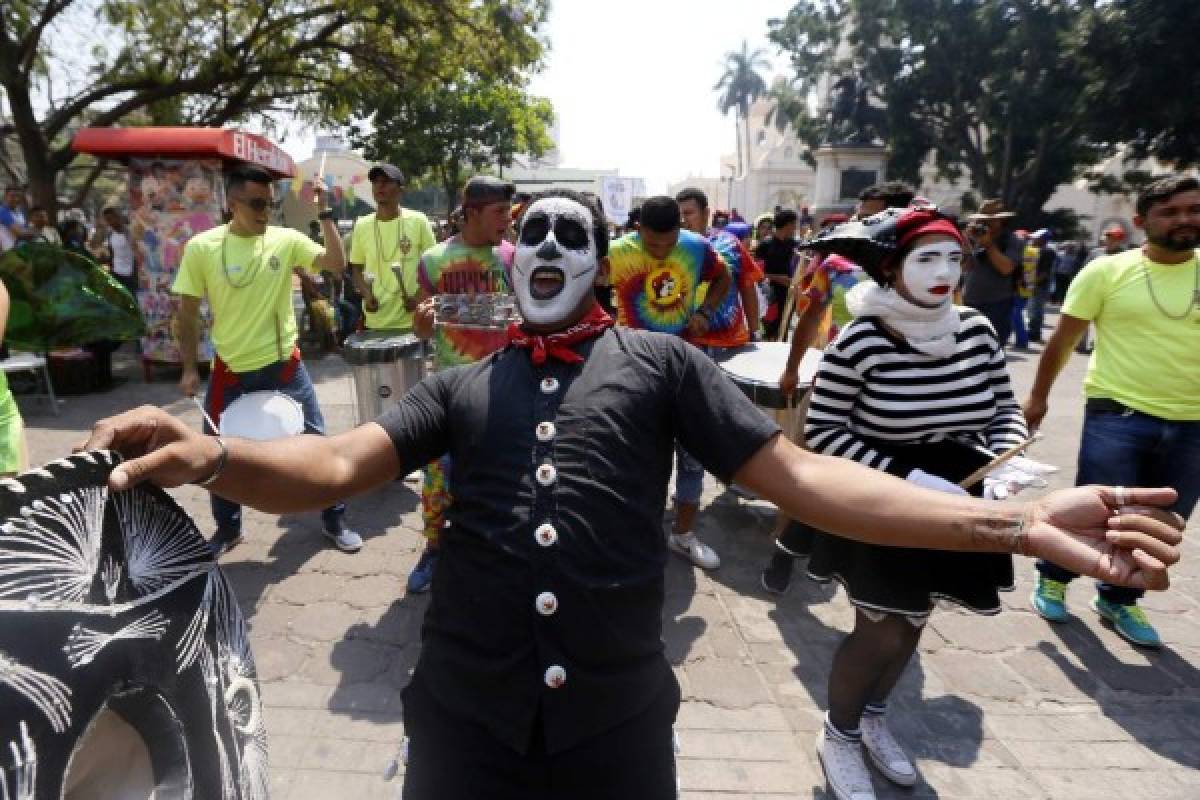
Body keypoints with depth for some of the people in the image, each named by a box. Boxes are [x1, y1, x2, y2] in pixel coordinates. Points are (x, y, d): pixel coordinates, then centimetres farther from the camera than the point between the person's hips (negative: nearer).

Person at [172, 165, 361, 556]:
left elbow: (336, 264, -16)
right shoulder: (201, 247, -6)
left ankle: (335, 521, 23)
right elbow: (188, 311, -1)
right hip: (230, 370, 0)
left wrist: (324, 212, -20)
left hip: (284, 364, 0)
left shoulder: (287, 239, -4)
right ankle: (228, 529, 35)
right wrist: (189, 369, -2)